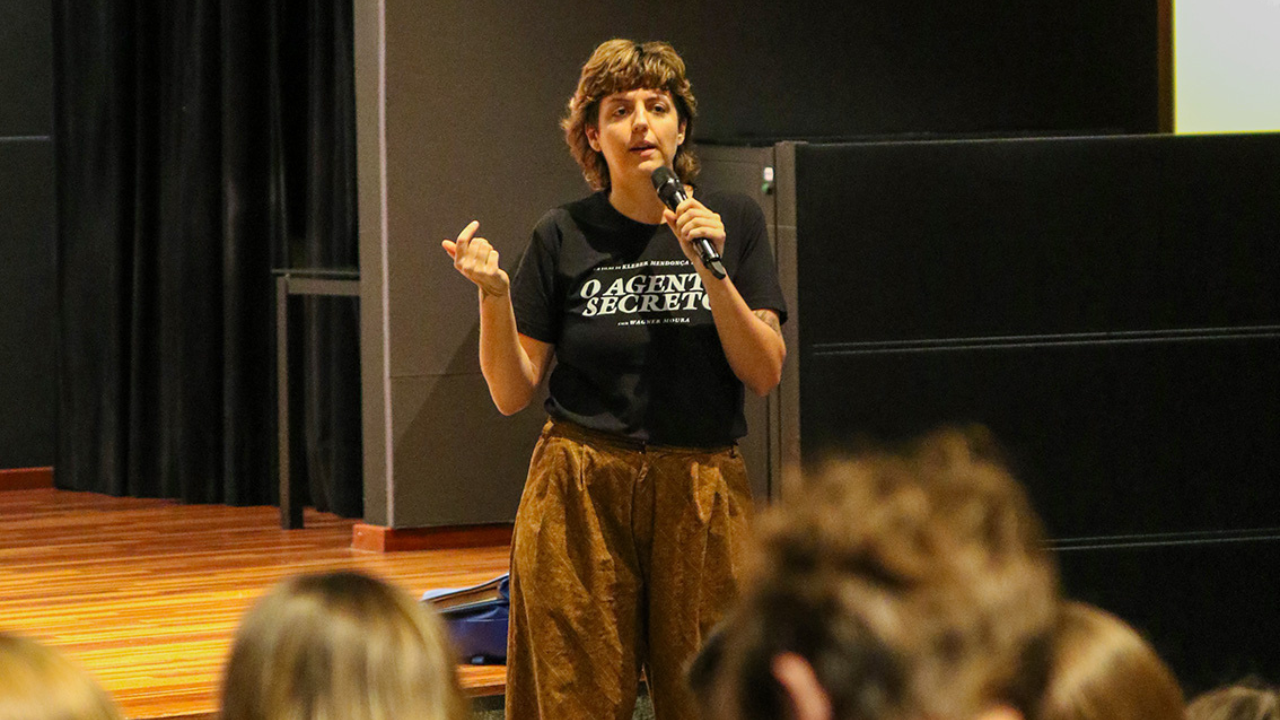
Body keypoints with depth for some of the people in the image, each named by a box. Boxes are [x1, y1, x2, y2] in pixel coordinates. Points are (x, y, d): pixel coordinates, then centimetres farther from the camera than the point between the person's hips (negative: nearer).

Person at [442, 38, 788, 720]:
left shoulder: (733, 220, 5)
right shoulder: (565, 236, 2)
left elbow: (765, 373, -2)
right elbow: (511, 393, 3)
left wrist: (712, 270, -13)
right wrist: (492, 294, -13)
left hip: (702, 494, 1)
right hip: (581, 498, 0)